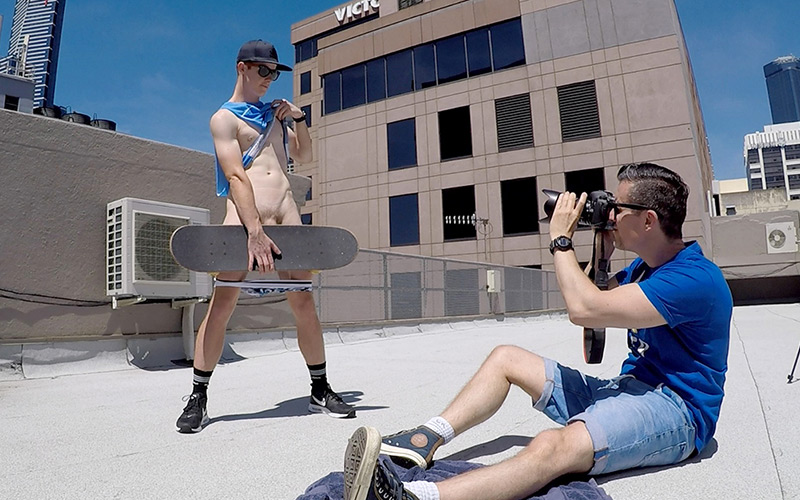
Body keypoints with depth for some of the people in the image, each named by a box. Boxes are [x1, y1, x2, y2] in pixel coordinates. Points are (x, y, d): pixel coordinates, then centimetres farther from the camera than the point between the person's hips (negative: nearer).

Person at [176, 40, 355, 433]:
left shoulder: (273, 112, 23)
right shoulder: (224, 118, 5)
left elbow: (303, 157, 29)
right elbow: (236, 176, -9)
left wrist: (298, 119, 12)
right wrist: (255, 232, -20)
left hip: (286, 214, 5)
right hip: (244, 217, -4)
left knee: (303, 301, 1)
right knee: (222, 302, -8)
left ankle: (320, 390, 13)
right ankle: (198, 398, 6)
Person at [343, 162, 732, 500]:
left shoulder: (696, 277, -20)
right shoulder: (642, 267, 12)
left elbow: (583, 309, -28)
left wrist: (560, 239, -15)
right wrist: (601, 250, 5)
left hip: (676, 409, -9)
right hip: (627, 389, 10)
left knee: (552, 447, -40)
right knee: (505, 358, 4)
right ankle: (425, 440, -11)